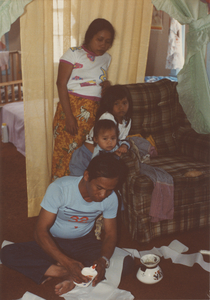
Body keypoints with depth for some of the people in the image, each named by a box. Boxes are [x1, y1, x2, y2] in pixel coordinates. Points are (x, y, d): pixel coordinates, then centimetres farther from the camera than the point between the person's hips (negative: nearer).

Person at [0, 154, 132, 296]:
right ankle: (65, 272, -25)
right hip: (54, 243, -1)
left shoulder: (111, 198, -15)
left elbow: (110, 234, -7)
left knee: (126, 262, -25)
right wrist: (67, 262, -39)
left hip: (85, 243, 2)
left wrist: (103, 260, -30)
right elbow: (41, 231, -25)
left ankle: (74, 278, -26)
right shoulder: (59, 188, -26)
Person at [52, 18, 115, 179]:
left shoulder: (106, 58, 17)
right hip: (71, 106, -5)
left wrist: (106, 84, 1)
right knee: (65, 149, -5)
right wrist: (69, 116, -16)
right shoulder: (73, 53, -1)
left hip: (93, 111, 5)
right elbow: (61, 84, -8)